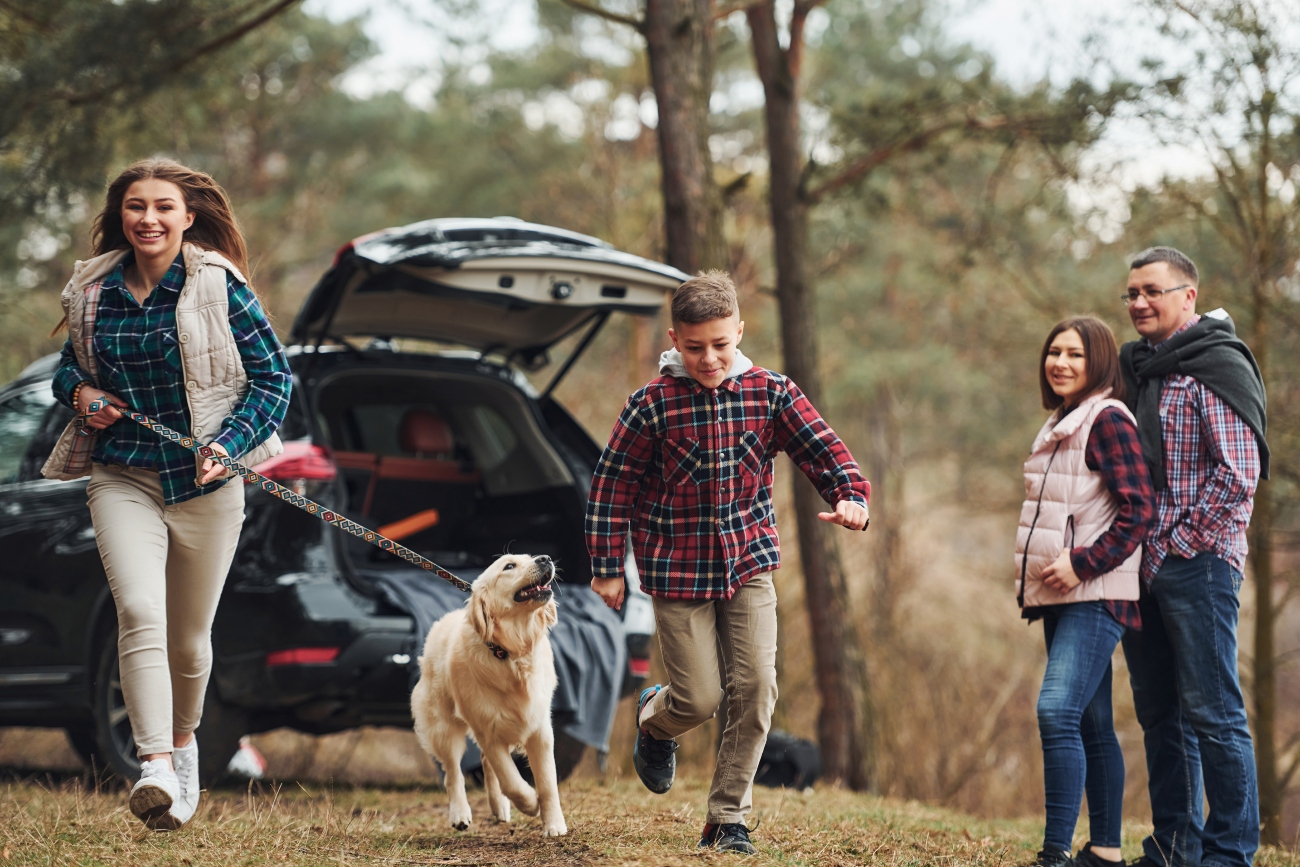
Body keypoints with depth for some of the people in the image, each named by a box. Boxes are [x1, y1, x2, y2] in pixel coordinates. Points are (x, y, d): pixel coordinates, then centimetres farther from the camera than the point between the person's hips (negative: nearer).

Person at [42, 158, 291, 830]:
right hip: (122, 478, 1)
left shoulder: (219, 288, -5)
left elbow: (273, 375, -1)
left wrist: (229, 444, -14)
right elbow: (68, 365, 21)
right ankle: (156, 770, -30)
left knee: (189, 636, 11)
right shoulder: (91, 291, 4)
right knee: (139, 612, -21)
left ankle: (182, 739, 40)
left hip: (204, 483, -1)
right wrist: (78, 391, -2)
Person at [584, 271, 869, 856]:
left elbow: (822, 449, -8)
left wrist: (850, 495, -29)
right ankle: (654, 719, 37)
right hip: (679, 571, -2)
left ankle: (727, 819, 5)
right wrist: (607, 567, -2)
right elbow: (612, 486, -3)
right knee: (698, 699, -2)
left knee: (756, 687, -8)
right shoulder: (653, 405, -9)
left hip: (749, 563, 2)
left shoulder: (770, 393, -3)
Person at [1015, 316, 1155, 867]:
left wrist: (1083, 564, -20)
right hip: (1061, 597, 10)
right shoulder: (1059, 426, 19)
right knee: (1091, 724, 10)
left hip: (1094, 595, -9)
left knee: (1057, 710, -20)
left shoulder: (1108, 420, -9)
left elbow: (1138, 509, -16)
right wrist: (1034, 574, 17)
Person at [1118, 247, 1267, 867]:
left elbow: (1237, 475, -16)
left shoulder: (1215, 367, -8)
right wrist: (1132, 549, 13)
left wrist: (1179, 544, -13)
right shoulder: (1140, 369, 17)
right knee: (1160, 714, 11)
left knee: (1211, 712, -6)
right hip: (1144, 570, 8)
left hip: (1198, 562, -8)